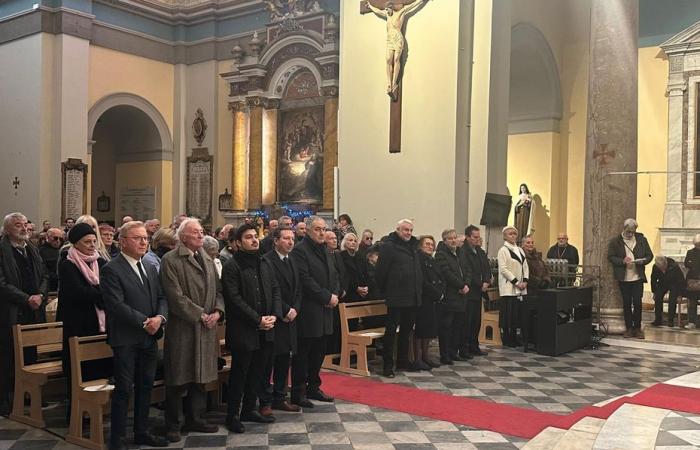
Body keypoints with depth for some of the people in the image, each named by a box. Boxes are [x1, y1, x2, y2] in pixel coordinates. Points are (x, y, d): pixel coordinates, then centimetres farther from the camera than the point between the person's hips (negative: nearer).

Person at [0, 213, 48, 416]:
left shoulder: (32, 250, 14)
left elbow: (44, 276, 14)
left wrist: (40, 295, -5)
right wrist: (27, 299, -16)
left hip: (33, 313, 6)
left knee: (30, 356, 11)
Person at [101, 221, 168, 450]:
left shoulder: (151, 268, 14)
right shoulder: (111, 270, -10)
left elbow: (162, 298, 11)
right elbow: (117, 304, -18)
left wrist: (159, 317, -9)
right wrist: (143, 322, -18)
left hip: (150, 337, 7)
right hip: (126, 339, -7)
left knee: (145, 387, 14)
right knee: (124, 389, 0)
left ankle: (142, 432, 26)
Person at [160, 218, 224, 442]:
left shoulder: (208, 259, 14)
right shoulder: (170, 260, -9)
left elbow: (218, 290, 15)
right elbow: (175, 296, -15)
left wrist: (217, 311, -3)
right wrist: (200, 315, -14)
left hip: (206, 329, 6)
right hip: (182, 328, -6)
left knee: (201, 376, 13)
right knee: (178, 380, 2)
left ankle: (195, 419, 27)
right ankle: (172, 426, 15)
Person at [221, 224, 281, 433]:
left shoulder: (264, 263, 13)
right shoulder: (231, 266, -9)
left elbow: (275, 290, 12)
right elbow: (234, 298, -15)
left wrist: (274, 315, -4)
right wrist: (257, 319, -16)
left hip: (265, 330, 7)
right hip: (243, 331, -6)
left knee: (257, 372, 14)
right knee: (239, 374, 3)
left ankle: (249, 409, 28)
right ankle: (232, 415, 14)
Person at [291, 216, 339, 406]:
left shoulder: (326, 251, 16)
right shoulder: (300, 251, -12)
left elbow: (334, 275, 17)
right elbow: (305, 280, -19)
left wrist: (335, 295, -2)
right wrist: (327, 297, -16)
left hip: (325, 309, 8)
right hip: (308, 311, -8)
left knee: (319, 352, 15)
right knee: (302, 353, 0)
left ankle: (313, 387, 27)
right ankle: (298, 393, 8)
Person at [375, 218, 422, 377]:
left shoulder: (413, 246, 15)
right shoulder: (388, 246, -9)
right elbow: (380, 272, -12)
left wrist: (418, 290, 15)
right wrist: (386, 291, -5)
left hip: (412, 297, 8)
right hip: (396, 298, -8)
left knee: (407, 330, 15)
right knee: (391, 331, -1)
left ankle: (403, 362, 26)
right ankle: (388, 366, 4)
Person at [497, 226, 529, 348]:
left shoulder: (520, 250, 16)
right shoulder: (503, 250, -5)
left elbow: (525, 266, 15)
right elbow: (503, 269, -12)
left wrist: (525, 281, -1)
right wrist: (516, 282, -14)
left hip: (520, 288, 6)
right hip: (508, 287, -6)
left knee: (517, 313, 6)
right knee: (508, 314, -5)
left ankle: (514, 338, 16)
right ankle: (506, 340, 3)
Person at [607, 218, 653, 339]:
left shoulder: (642, 240, 5)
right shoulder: (615, 241, 0)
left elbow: (650, 255, 7)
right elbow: (611, 257, -2)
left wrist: (642, 261, -14)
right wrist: (622, 261, -19)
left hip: (638, 276, 1)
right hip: (623, 278, 0)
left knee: (637, 303, 0)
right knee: (626, 303, 7)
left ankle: (637, 328, 12)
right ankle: (629, 328, 15)